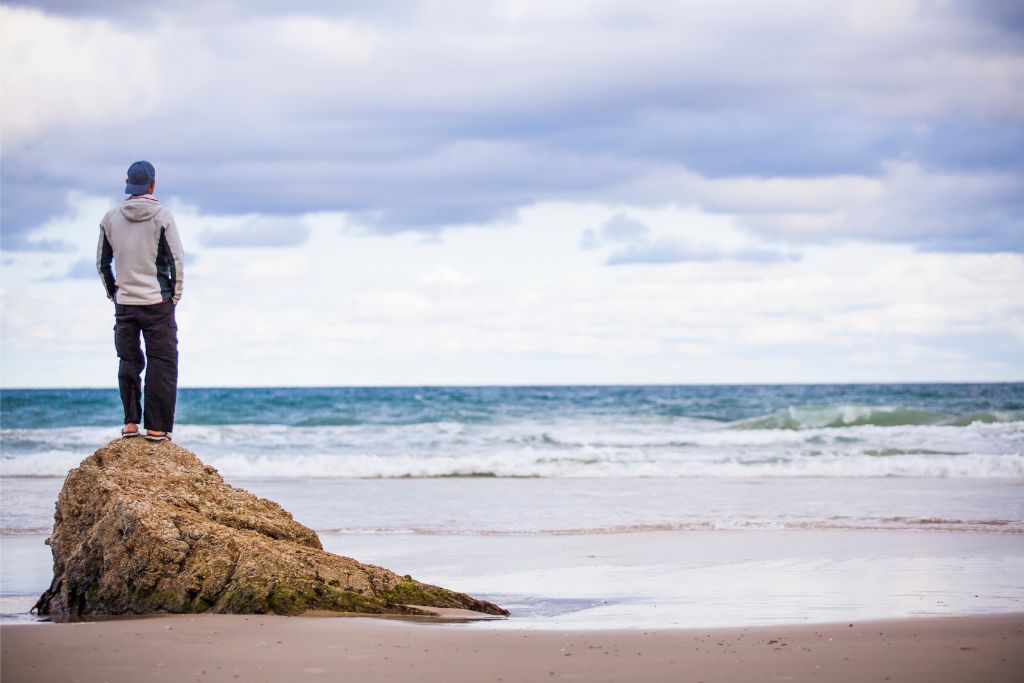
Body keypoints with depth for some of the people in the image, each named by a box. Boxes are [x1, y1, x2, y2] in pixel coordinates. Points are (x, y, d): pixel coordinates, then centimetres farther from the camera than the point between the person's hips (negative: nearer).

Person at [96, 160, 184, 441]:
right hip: (157, 302, -4)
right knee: (162, 364, 1)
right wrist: (175, 295, 3)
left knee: (129, 362, 12)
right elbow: (176, 261, -8)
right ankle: (157, 427, -1)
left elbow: (102, 262, 9)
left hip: (124, 303, 4)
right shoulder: (162, 216, -8)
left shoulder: (110, 218, 3)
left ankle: (130, 423, 11)